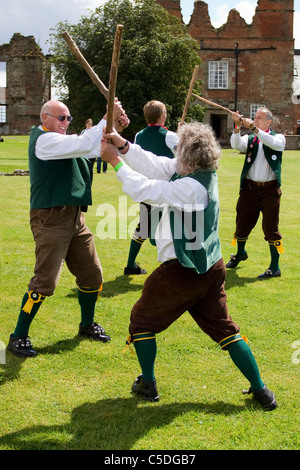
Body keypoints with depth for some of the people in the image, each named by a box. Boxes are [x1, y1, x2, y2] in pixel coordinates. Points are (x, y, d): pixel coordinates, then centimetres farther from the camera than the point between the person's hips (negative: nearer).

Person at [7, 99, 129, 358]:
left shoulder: (61, 140, 19)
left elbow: (96, 148, 14)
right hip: (51, 218, -9)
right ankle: (18, 337, 3)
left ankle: (87, 325, 33)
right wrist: (107, 118, -15)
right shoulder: (44, 140, -11)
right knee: (45, 282, -9)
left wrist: (115, 126, -2)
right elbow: (84, 144, -22)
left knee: (92, 275, 13)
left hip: (74, 217, 10)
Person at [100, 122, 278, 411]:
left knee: (143, 319, 13)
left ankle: (147, 384, 22)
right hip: (210, 267, 8)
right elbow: (156, 165, 3)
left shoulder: (190, 187, -24)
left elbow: (144, 190, -20)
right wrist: (124, 146, -3)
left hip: (182, 272, -8)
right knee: (223, 327, 16)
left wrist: (115, 161, -10)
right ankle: (260, 390, 18)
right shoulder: (203, 172, 0)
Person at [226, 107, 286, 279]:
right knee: (242, 223, 12)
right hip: (250, 188, 3)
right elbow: (236, 144, -10)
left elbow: (274, 143, -20)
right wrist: (238, 126, -26)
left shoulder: (278, 137, 5)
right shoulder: (250, 139, 10)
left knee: (271, 227, -5)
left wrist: (254, 128, -26)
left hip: (270, 189, -3)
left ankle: (275, 267, 3)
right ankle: (240, 253, 40)